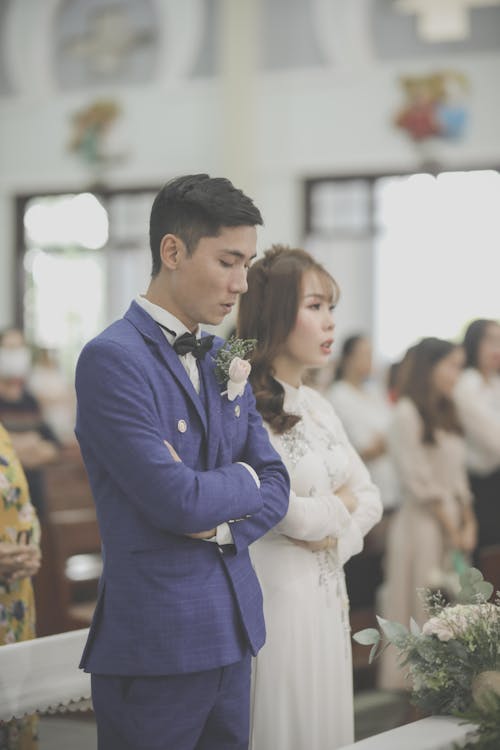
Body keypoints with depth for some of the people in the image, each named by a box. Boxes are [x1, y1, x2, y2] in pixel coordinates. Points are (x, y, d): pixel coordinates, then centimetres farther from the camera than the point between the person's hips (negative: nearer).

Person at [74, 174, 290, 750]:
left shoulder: (225, 360, 12)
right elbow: (179, 502, -20)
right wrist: (239, 479, -1)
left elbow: (273, 486, 11)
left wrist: (220, 521, -9)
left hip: (232, 631, 8)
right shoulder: (111, 358, -14)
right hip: (156, 641, -7)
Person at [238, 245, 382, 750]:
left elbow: (368, 496, 14)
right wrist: (335, 511, -6)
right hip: (274, 598, -8)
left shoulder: (316, 406, 12)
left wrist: (336, 535, -6)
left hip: (327, 596, 8)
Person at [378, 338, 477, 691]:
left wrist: (468, 523, 5)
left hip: (454, 525, 8)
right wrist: (452, 527, -10)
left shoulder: (446, 414, 17)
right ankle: (411, 685, 1)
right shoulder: (407, 414, -8)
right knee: (419, 611, -4)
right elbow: (420, 482, -12)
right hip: (422, 525, -8)